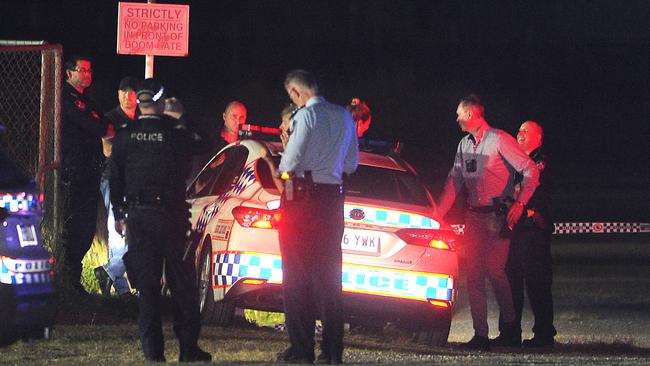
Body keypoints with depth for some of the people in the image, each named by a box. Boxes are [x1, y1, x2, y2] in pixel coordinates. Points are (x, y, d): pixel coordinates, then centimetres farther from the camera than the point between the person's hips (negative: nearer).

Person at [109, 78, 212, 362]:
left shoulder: (124, 136, 0)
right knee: (181, 283, 6)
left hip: (138, 217, 2)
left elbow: (115, 178, 4)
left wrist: (119, 214, 13)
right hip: (171, 215, -2)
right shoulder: (174, 134, -8)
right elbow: (204, 145, 9)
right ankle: (188, 347, 6)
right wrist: (180, 118, 13)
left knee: (146, 285, 5)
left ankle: (153, 349, 1)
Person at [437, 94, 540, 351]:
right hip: (473, 215, 7)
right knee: (474, 274, -1)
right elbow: (454, 181, 20)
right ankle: (480, 335, -1)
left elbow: (530, 171, -10)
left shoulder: (499, 140, -7)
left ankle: (510, 327, 3)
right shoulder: (464, 145, 16)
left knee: (494, 270, -14)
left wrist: (519, 204, -18)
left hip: (498, 215, -7)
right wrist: (438, 214, 12)